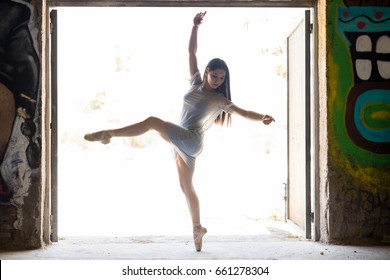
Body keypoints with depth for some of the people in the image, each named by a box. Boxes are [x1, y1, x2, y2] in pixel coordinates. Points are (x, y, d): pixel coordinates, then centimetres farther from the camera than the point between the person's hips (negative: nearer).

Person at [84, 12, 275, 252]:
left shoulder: (221, 100, -1)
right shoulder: (196, 83, 11)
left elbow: (244, 113, -1)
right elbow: (192, 53, 11)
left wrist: (263, 118, -20)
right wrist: (196, 27, 5)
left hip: (191, 142, -6)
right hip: (181, 142, 7)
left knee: (153, 121, -25)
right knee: (186, 186, 11)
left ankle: (108, 133, -21)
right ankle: (198, 228, 21)